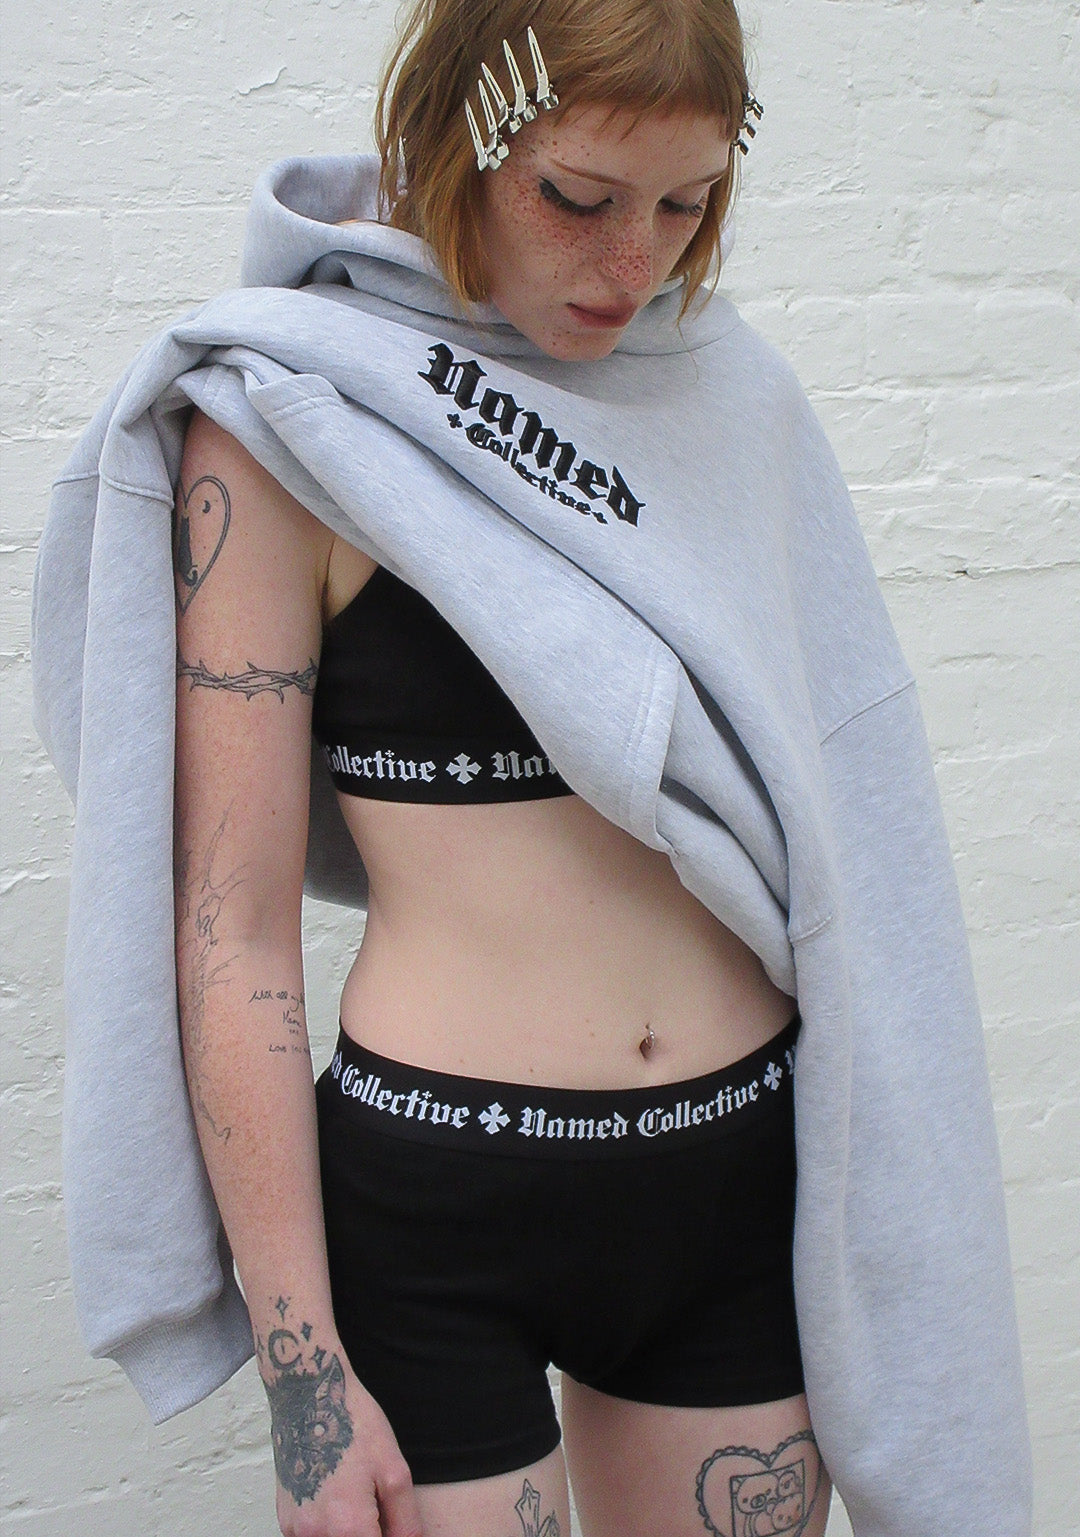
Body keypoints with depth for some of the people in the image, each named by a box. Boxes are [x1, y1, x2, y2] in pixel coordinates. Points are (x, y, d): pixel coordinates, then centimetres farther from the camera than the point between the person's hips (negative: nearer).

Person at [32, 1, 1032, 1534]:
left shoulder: (731, 392, 5)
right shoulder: (286, 422, -10)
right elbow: (232, 923, -10)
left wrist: (885, 1199, 11)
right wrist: (304, 1372, -10)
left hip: (747, 1177, 5)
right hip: (434, 1215, -4)